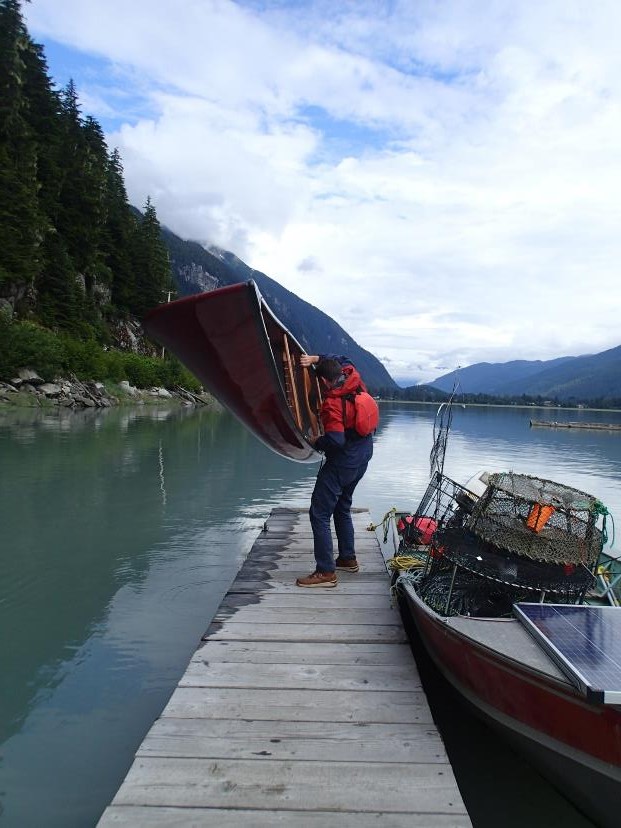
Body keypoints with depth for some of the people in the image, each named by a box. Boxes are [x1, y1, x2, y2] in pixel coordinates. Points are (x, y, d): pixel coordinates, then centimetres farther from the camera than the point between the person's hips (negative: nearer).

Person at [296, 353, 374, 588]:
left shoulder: (332, 403, -24)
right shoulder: (354, 378, -2)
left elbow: (335, 440, -33)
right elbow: (343, 360, 20)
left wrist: (317, 443, -13)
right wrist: (315, 358, 10)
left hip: (342, 462, -9)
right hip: (363, 457, 9)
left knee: (319, 514, -4)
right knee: (342, 507, 24)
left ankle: (326, 572, -2)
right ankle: (348, 559, 33)